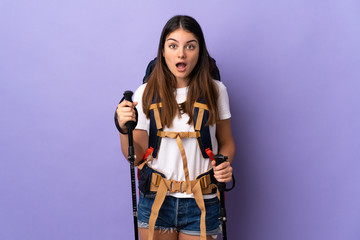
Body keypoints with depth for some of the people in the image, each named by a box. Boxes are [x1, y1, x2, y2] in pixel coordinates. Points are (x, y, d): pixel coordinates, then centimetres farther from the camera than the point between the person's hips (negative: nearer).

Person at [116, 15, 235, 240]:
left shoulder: (216, 91, -1)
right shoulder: (145, 93, -1)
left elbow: (227, 143, 9)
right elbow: (136, 157, 0)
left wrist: (225, 164, -11)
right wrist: (124, 129, -18)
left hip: (201, 203, 0)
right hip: (155, 202, 1)